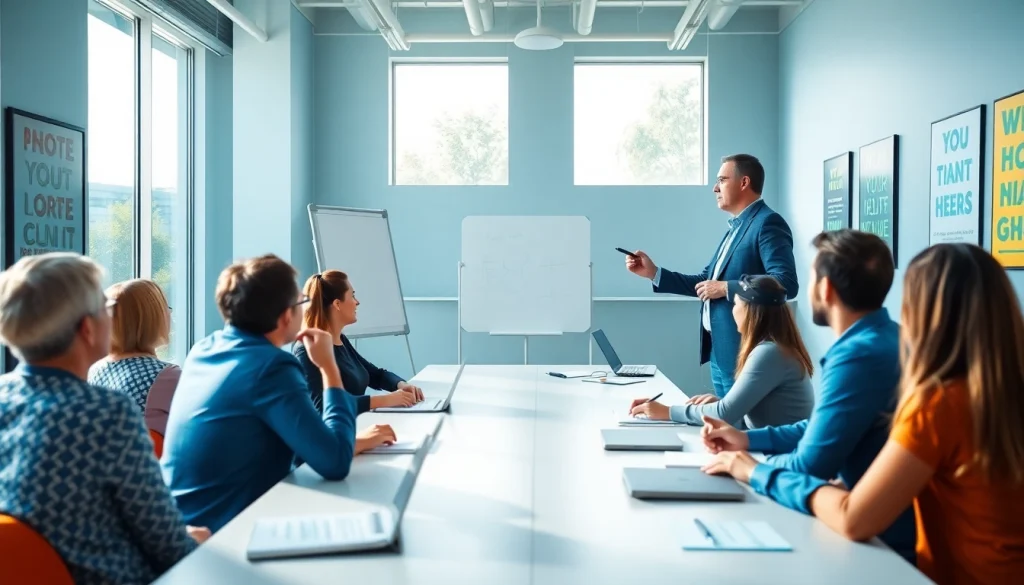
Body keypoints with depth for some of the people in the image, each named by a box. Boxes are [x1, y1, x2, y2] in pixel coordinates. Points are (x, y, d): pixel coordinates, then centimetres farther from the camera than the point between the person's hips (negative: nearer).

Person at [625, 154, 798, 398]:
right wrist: (654, 273, 10)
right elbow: (706, 281, 17)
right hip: (720, 351, 9)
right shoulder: (736, 227, 17)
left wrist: (726, 288, -21)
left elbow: (786, 283, -23)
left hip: (744, 353, -9)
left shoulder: (767, 223, -12)